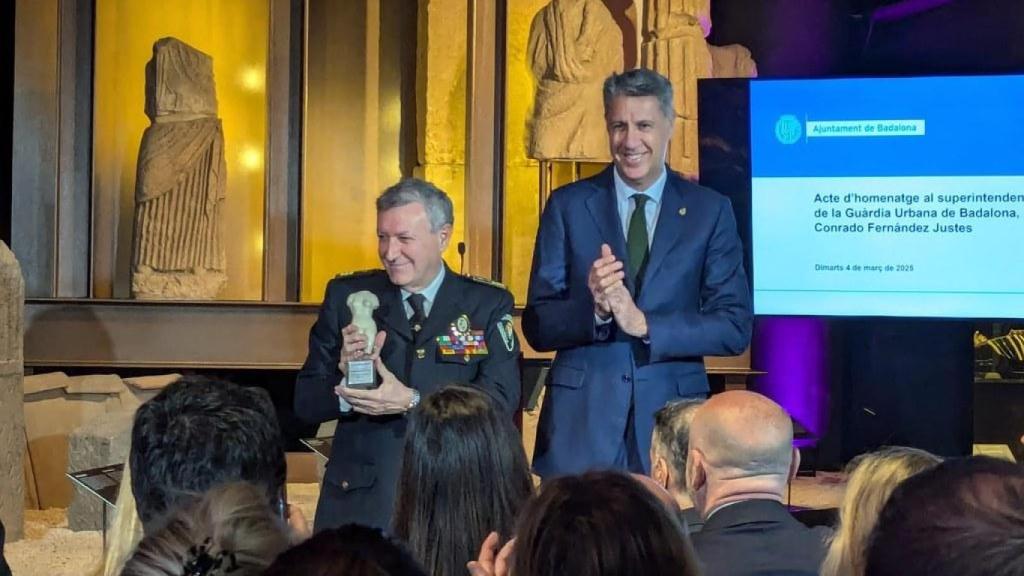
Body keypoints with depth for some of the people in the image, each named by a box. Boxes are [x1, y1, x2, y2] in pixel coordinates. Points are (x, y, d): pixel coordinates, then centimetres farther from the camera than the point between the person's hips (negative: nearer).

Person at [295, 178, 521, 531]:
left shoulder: (489, 305, 4)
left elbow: (502, 399, -8)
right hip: (358, 498, 1)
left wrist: (412, 402, -19)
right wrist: (346, 379, -17)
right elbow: (305, 402, 5)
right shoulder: (347, 296, 7)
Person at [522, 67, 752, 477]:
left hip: (672, 418, 0)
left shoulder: (710, 211, 4)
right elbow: (538, 327, 2)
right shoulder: (567, 205, 4)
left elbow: (735, 328, -2)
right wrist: (594, 308, -19)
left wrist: (644, 324, -15)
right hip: (580, 421, 0)